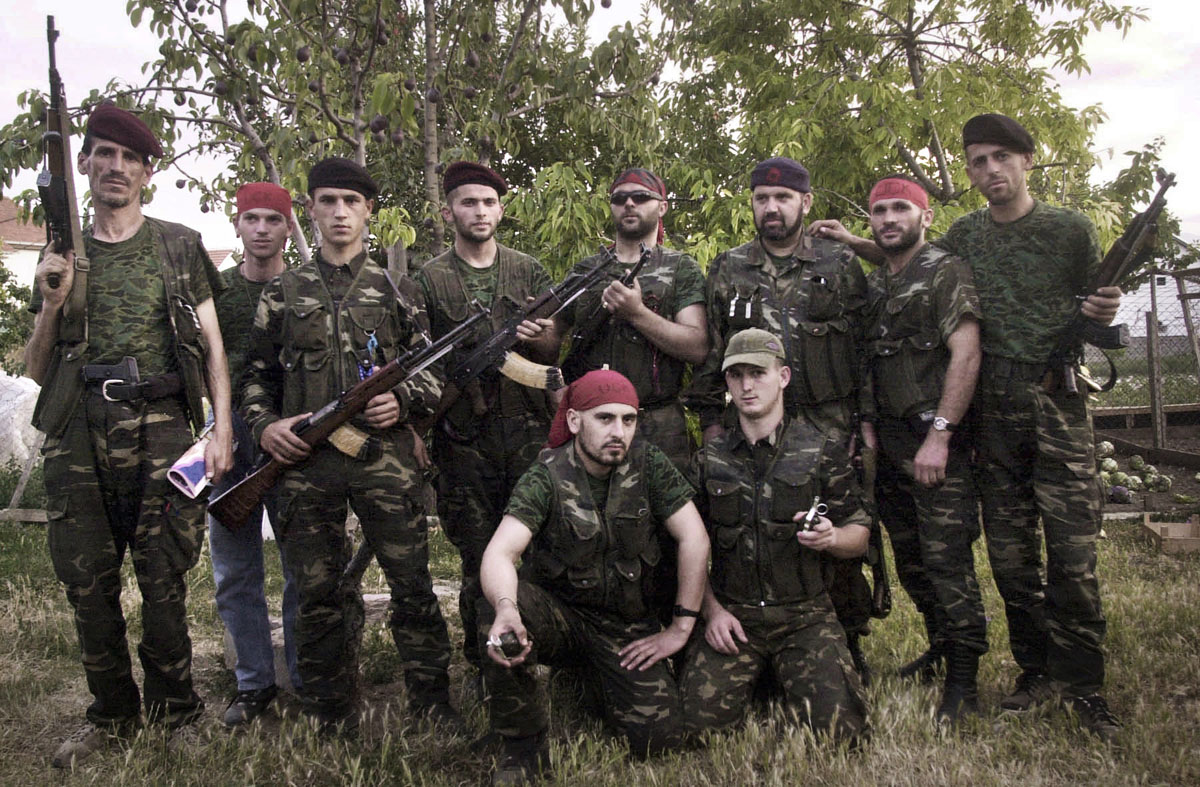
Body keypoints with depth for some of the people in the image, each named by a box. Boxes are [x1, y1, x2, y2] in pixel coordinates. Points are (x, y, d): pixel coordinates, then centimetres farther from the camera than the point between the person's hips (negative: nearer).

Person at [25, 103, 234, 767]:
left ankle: (174, 709, 18)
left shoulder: (181, 247, 9)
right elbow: (35, 370, 14)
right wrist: (53, 302, -3)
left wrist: (222, 429, -5)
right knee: (88, 585, 6)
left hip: (161, 431, -2)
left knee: (164, 583, 0)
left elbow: (212, 346, 6)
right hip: (78, 437, 3)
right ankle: (112, 714, 23)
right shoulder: (61, 257, 14)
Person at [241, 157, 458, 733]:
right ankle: (332, 719, 21)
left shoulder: (396, 289, 11)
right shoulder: (283, 292, 13)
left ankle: (432, 705, 15)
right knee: (319, 594, 7)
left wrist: (402, 400, -8)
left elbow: (434, 368, 11)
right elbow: (256, 373, 16)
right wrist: (264, 424, -2)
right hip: (305, 459, 1)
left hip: (385, 454, -1)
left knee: (412, 584, 0)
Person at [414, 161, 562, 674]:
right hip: (464, 440, -1)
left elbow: (554, 351, 11)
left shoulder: (529, 272, 11)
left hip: (531, 434, 1)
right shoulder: (429, 280, 6)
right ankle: (482, 656, 20)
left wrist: (536, 337, -12)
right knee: (478, 556, 5)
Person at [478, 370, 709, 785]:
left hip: (626, 625, 2)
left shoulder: (648, 464, -8)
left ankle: (594, 683, 20)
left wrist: (680, 628, -10)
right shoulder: (545, 478, -15)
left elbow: (694, 539, -8)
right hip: (556, 612, -1)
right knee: (495, 607, -34)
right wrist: (506, 608, -49)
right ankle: (524, 747, -10)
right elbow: (499, 554, -27)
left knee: (658, 736, -17)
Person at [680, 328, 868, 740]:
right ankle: (755, 676, 16)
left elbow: (859, 534, 6)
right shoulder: (710, 459, 7)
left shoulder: (823, 451, 2)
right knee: (699, 715, -18)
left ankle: (787, 677, 15)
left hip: (804, 615, -1)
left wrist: (831, 538, -18)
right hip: (731, 616, 1)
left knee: (836, 724, -18)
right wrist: (711, 609, -4)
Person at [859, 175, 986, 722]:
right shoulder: (870, 287, 17)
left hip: (936, 439, -7)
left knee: (947, 558, -8)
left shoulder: (946, 273, -4)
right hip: (888, 442, 7)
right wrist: (866, 425, 7)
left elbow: (966, 356, -13)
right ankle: (940, 648, 28)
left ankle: (963, 681, 0)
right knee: (909, 557, 12)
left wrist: (939, 435, -18)